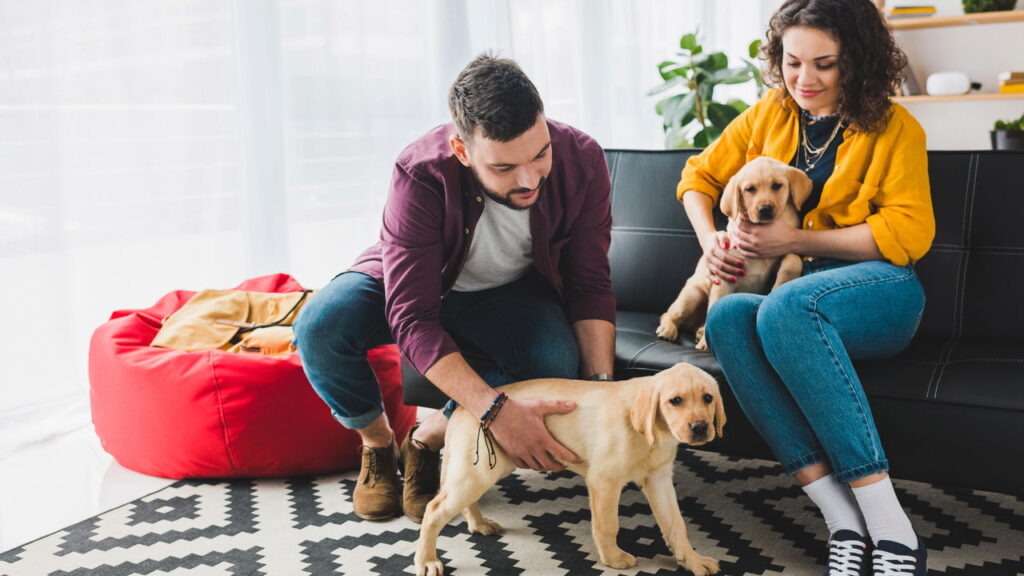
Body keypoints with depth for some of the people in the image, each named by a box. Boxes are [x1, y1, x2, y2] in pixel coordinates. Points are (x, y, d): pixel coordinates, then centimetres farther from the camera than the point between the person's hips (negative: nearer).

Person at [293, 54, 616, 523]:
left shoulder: (581, 161, -26)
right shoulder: (422, 176, -35)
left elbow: (590, 286, -16)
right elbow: (411, 319, -38)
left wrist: (601, 384, -32)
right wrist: (495, 411, -48)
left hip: (508, 293, 2)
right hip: (411, 284, -2)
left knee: (558, 363, -31)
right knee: (319, 328, -32)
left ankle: (426, 440, -4)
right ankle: (378, 444, 0)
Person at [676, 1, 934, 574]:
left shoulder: (894, 127, 0)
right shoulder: (769, 114, 12)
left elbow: (909, 234, -8)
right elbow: (699, 176, 21)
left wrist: (794, 239, -14)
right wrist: (710, 239, 0)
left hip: (879, 291, -4)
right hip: (792, 291, 4)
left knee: (785, 307, -39)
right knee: (727, 316, -33)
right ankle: (846, 525, -38)